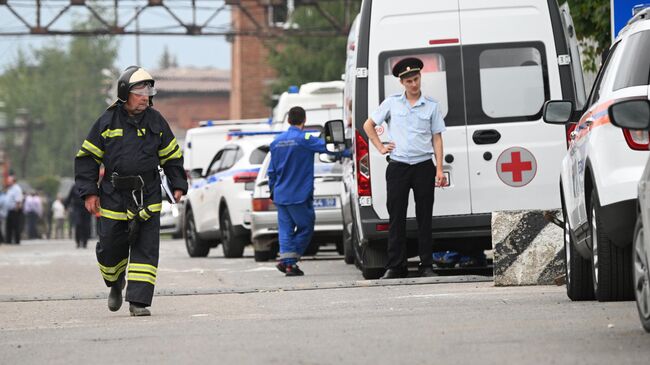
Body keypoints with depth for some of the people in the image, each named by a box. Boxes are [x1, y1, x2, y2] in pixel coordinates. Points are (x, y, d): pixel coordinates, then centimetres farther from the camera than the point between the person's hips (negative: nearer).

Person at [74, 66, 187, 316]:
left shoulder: (156, 121, 6)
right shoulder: (107, 122, 0)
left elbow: (172, 155, 15)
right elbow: (87, 158, 5)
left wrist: (178, 186, 6)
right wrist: (89, 192, -2)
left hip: (148, 198, 1)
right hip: (114, 198, -1)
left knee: (146, 249, -8)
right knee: (110, 248, 3)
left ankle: (139, 301, -7)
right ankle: (115, 284, 34)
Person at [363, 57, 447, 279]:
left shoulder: (431, 106, 6)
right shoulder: (392, 103, 6)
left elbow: (437, 138, 6)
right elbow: (368, 125, 17)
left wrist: (439, 170, -1)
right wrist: (380, 147, 5)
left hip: (423, 166, 0)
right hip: (398, 167, 0)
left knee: (424, 217, 2)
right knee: (396, 217, 0)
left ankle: (426, 265, 6)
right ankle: (395, 266, 3)